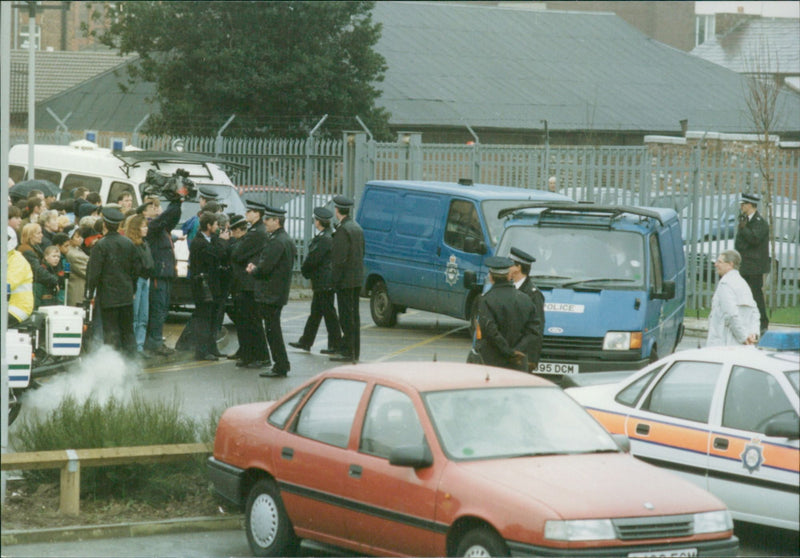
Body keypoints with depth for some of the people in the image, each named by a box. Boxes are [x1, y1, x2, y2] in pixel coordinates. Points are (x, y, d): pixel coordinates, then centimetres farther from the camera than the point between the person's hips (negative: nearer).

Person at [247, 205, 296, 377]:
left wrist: (253, 270, -2)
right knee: (273, 329, 16)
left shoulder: (276, 242, -18)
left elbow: (265, 267, -23)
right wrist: (256, 268, 8)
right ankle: (282, 365, 20)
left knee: (272, 330, -5)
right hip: (280, 292, 10)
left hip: (271, 294, -10)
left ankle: (280, 367, -2)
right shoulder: (288, 240, 14)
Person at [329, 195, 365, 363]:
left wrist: (335, 279, -15)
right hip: (357, 278, 9)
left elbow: (340, 258, -20)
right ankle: (354, 351, 18)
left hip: (345, 280, -9)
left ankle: (347, 352, -5)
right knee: (353, 315, 13)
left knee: (346, 316, -6)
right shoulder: (357, 228, 12)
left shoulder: (343, 230, -17)